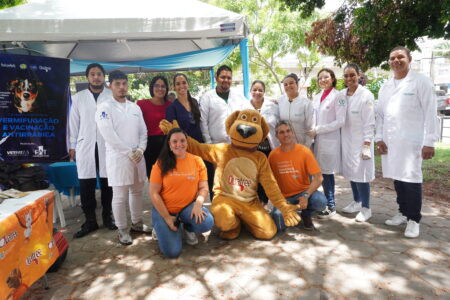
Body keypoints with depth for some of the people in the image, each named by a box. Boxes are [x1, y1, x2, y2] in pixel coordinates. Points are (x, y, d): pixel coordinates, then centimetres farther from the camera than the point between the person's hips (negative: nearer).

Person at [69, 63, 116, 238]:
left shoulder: (112, 96, 3)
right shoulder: (78, 97, 10)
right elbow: (73, 123, 10)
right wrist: (72, 146, 7)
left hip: (108, 145, -1)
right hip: (85, 146, 2)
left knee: (107, 183, 5)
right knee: (86, 185, 2)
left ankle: (107, 217, 20)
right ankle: (90, 221, 15)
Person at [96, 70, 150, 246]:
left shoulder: (135, 108, 13)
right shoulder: (105, 108, -5)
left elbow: (143, 131, 11)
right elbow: (109, 135, -13)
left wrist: (140, 150, -6)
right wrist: (129, 152, -14)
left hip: (138, 156, 6)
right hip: (118, 157, -5)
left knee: (137, 192, 15)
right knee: (120, 196, 1)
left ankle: (137, 223, 30)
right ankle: (122, 230, 15)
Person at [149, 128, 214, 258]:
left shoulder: (197, 161, -2)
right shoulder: (161, 164, -8)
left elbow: (204, 187, -2)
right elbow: (153, 193, -9)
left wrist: (198, 204, -23)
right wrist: (167, 217, -13)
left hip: (188, 207, 2)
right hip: (164, 210, -2)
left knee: (207, 223, -29)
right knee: (172, 251, -13)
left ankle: (188, 228, 9)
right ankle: (161, 228, 21)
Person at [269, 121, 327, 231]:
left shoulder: (304, 151, -10)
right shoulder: (273, 155, -5)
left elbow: (318, 178, -12)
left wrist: (306, 196, -25)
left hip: (303, 192, 0)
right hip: (284, 197, 1)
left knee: (321, 201, -32)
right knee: (279, 226, -23)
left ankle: (306, 215, 6)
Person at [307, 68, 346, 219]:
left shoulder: (338, 97, -5)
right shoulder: (316, 97, 15)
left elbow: (340, 121, -11)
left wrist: (317, 130, -14)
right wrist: (312, 131, 2)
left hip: (330, 140, -5)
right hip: (317, 140, 6)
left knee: (327, 172, -2)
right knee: (322, 172, 7)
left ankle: (331, 206, 11)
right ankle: (326, 202, 19)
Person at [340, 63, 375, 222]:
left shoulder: (366, 95, -11)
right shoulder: (341, 94, 4)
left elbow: (369, 122, -13)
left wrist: (367, 144, -16)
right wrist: (340, 139, 7)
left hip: (360, 141, -5)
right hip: (346, 140, 6)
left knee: (361, 173, -3)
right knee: (351, 172, 13)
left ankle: (366, 208, 10)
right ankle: (356, 202, 28)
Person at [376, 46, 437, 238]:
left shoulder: (421, 81, -1)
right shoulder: (385, 86, 13)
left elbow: (430, 113, -6)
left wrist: (429, 142, -12)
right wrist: (379, 138, 3)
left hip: (411, 141, -4)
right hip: (390, 141, 5)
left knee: (411, 180, -2)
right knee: (397, 179, 10)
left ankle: (414, 220, 12)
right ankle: (403, 212, 25)